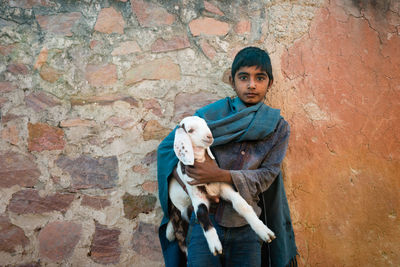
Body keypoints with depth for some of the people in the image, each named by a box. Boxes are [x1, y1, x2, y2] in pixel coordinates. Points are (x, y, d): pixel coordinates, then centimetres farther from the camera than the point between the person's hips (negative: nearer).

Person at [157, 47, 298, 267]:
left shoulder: (278, 127, 1)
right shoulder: (212, 114, -2)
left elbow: (267, 176, -7)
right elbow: (167, 147, 3)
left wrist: (221, 175, -21)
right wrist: (185, 181, -13)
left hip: (247, 231, 1)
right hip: (205, 222, -1)